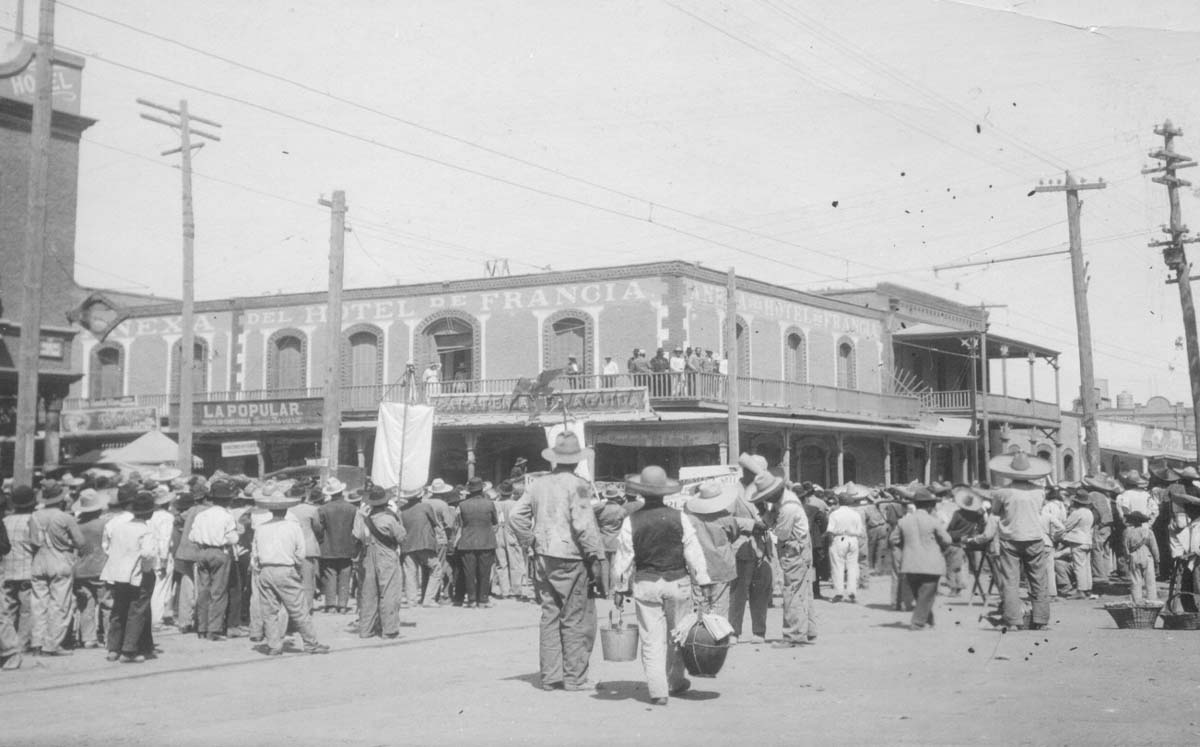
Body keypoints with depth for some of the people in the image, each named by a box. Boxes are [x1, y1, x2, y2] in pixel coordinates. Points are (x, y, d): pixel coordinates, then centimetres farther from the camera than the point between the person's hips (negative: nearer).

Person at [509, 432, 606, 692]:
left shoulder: (538, 484, 8)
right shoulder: (577, 485, -11)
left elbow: (517, 515, 9)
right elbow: (583, 525, -17)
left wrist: (531, 543, 14)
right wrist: (596, 557, -11)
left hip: (544, 560, 6)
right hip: (571, 559, -6)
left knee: (549, 616, 12)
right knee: (576, 619, 2)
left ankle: (550, 676, 14)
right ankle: (574, 677, 5)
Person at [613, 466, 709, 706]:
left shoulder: (631, 521, -5)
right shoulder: (678, 518, -4)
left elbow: (624, 558, -1)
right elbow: (694, 553, -3)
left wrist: (621, 588, 9)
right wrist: (704, 582, 3)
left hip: (645, 585, -1)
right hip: (677, 582, 1)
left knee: (652, 640, 3)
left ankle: (657, 691, 0)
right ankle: (674, 682, 30)